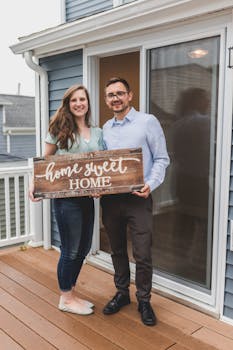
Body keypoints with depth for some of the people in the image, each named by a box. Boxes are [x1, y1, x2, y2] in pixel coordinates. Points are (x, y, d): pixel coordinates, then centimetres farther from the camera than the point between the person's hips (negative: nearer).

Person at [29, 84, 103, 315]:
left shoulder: (97, 132, 12)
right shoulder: (59, 129, -2)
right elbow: (45, 160, 1)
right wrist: (35, 184, -14)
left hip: (88, 196, 6)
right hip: (66, 197, -6)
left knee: (83, 248, 15)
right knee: (70, 250, 4)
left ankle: (70, 293, 35)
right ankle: (66, 299, 25)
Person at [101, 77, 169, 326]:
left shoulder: (148, 122, -2)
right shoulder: (105, 128, 12)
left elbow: (161, 159, -3)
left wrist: (150, 184, -17)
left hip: (138, 198, -4)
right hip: (110, 199, 5)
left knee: (142, 254, -1)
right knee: (117, 250, 16)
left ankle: (144, 300, 21)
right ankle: (122, 293, 35)